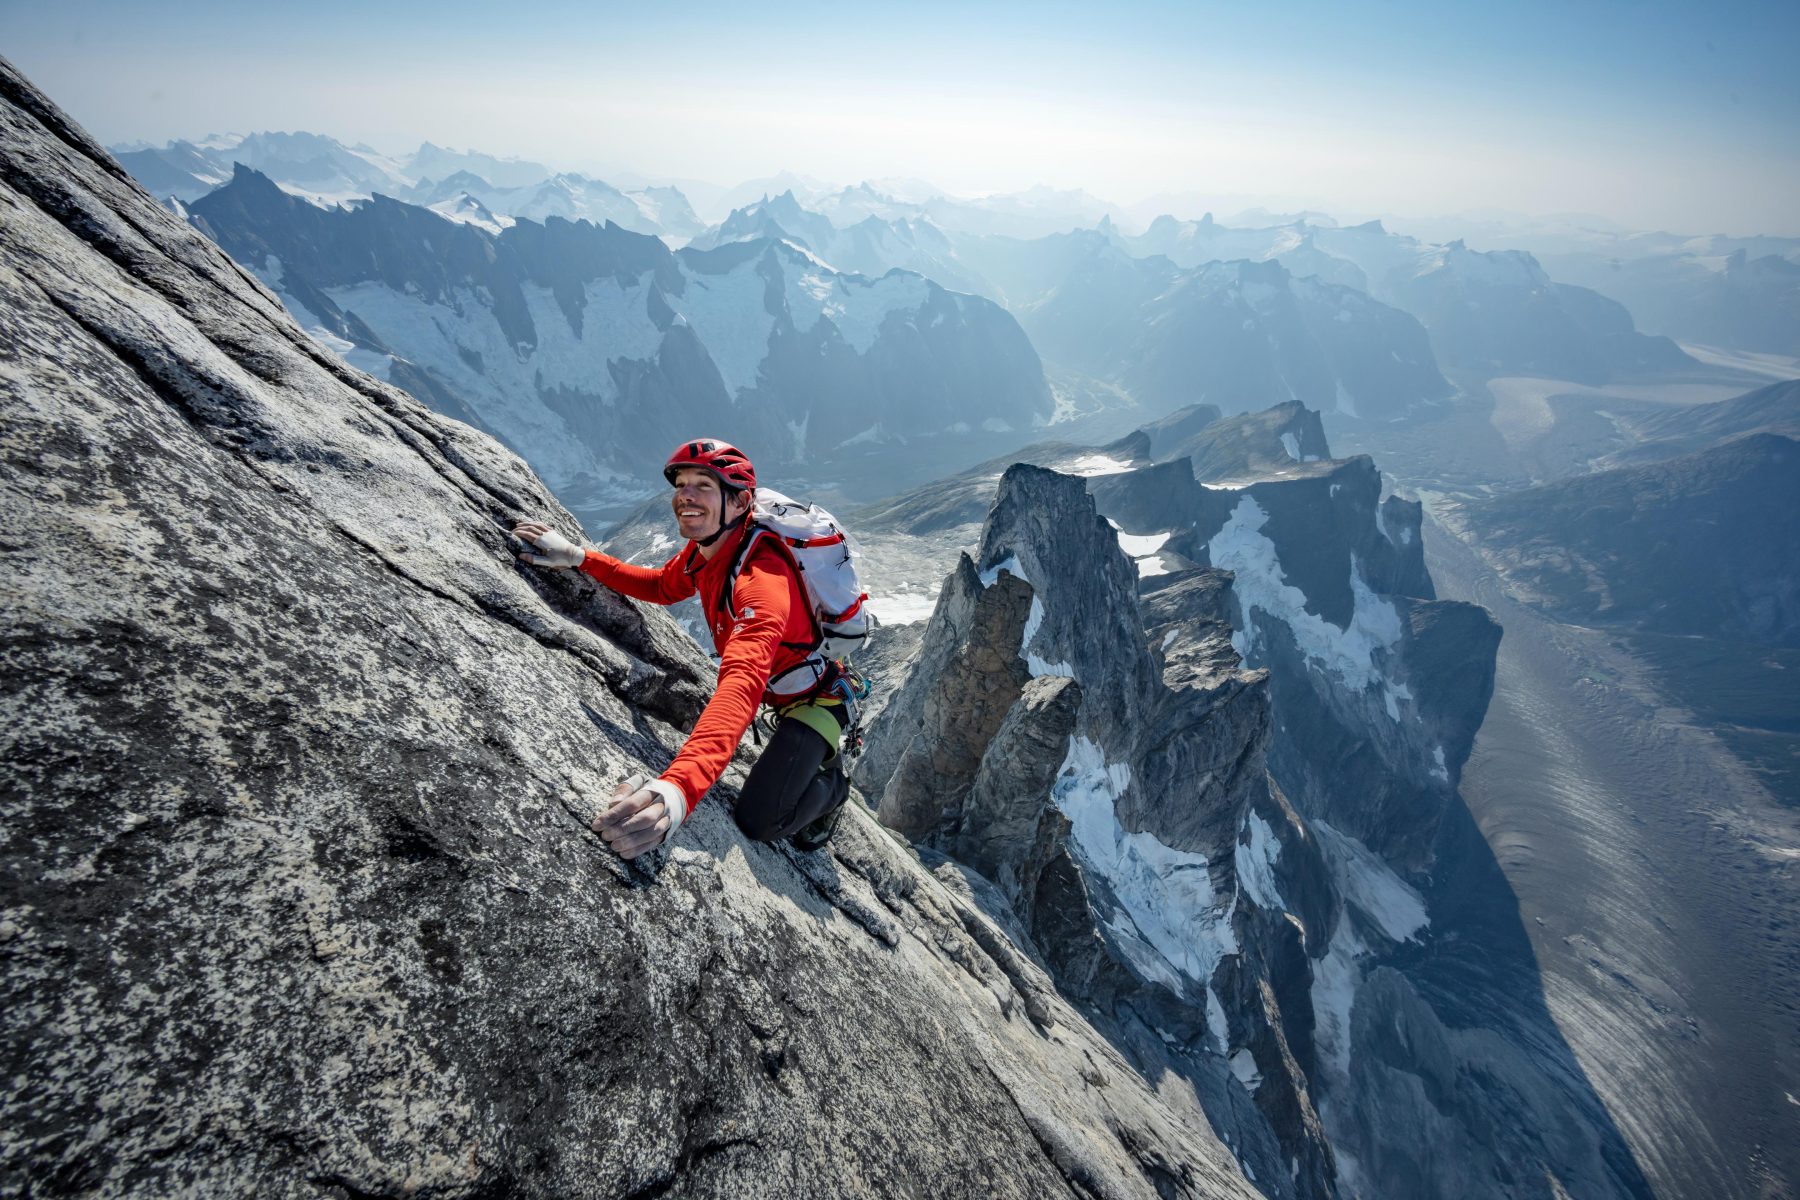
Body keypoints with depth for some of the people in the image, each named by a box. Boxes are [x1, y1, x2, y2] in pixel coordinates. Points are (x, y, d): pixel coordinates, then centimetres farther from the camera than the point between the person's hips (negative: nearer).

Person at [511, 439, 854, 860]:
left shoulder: (761, 576, -37)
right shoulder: (706, 548, -10)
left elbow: (743, 683, -53)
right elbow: (661, 586, 11)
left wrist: (678, 788, -68)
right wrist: (578, 557, -3)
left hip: (817, 696, -8)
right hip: (773, 686, 9)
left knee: (759, 821, -19)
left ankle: (831, 785, 14)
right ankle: (807, 759, 40)